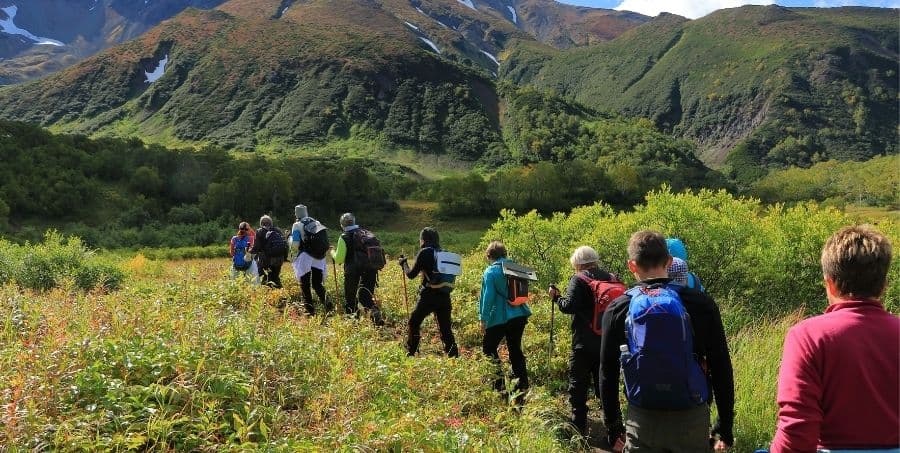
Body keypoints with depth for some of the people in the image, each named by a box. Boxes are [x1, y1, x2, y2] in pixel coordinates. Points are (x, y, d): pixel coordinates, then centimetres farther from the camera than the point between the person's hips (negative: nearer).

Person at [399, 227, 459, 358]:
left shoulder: (424, 252, -6)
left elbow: (411, 274, -3)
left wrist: (404, 263, 15)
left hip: (429, 295, -5)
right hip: (444, 296, 5)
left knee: (414, 322, 13)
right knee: (445, 328, 12)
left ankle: (410, 353, 19)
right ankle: (453, 355, 8)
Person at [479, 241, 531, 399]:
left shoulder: (490, 272, -10)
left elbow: (488, 297, -14)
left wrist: (483, 319, -9)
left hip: (499, 318, -6)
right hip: (519, 315, 6)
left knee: (488, 347, 10)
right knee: (515, 350, 16)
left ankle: (499, 382, 0)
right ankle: (522, 385, 13)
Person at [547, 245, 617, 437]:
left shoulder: (579, 280, -12)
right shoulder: (611, 278, 4)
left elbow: (569, 306, -21)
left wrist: (556, 297, -4)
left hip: (584, 343, -6)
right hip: (607, 342, 6)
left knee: (578, 385, 7)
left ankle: (579, 427, 9)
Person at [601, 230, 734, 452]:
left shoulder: (617, 310, -3)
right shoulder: (701, 304, -5)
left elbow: (608, 374, 3)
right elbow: (721, 369, -1)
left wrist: (614, 427, 14)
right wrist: (725, 427, 9)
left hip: (641, 421, 0)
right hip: (692, 420, 0)